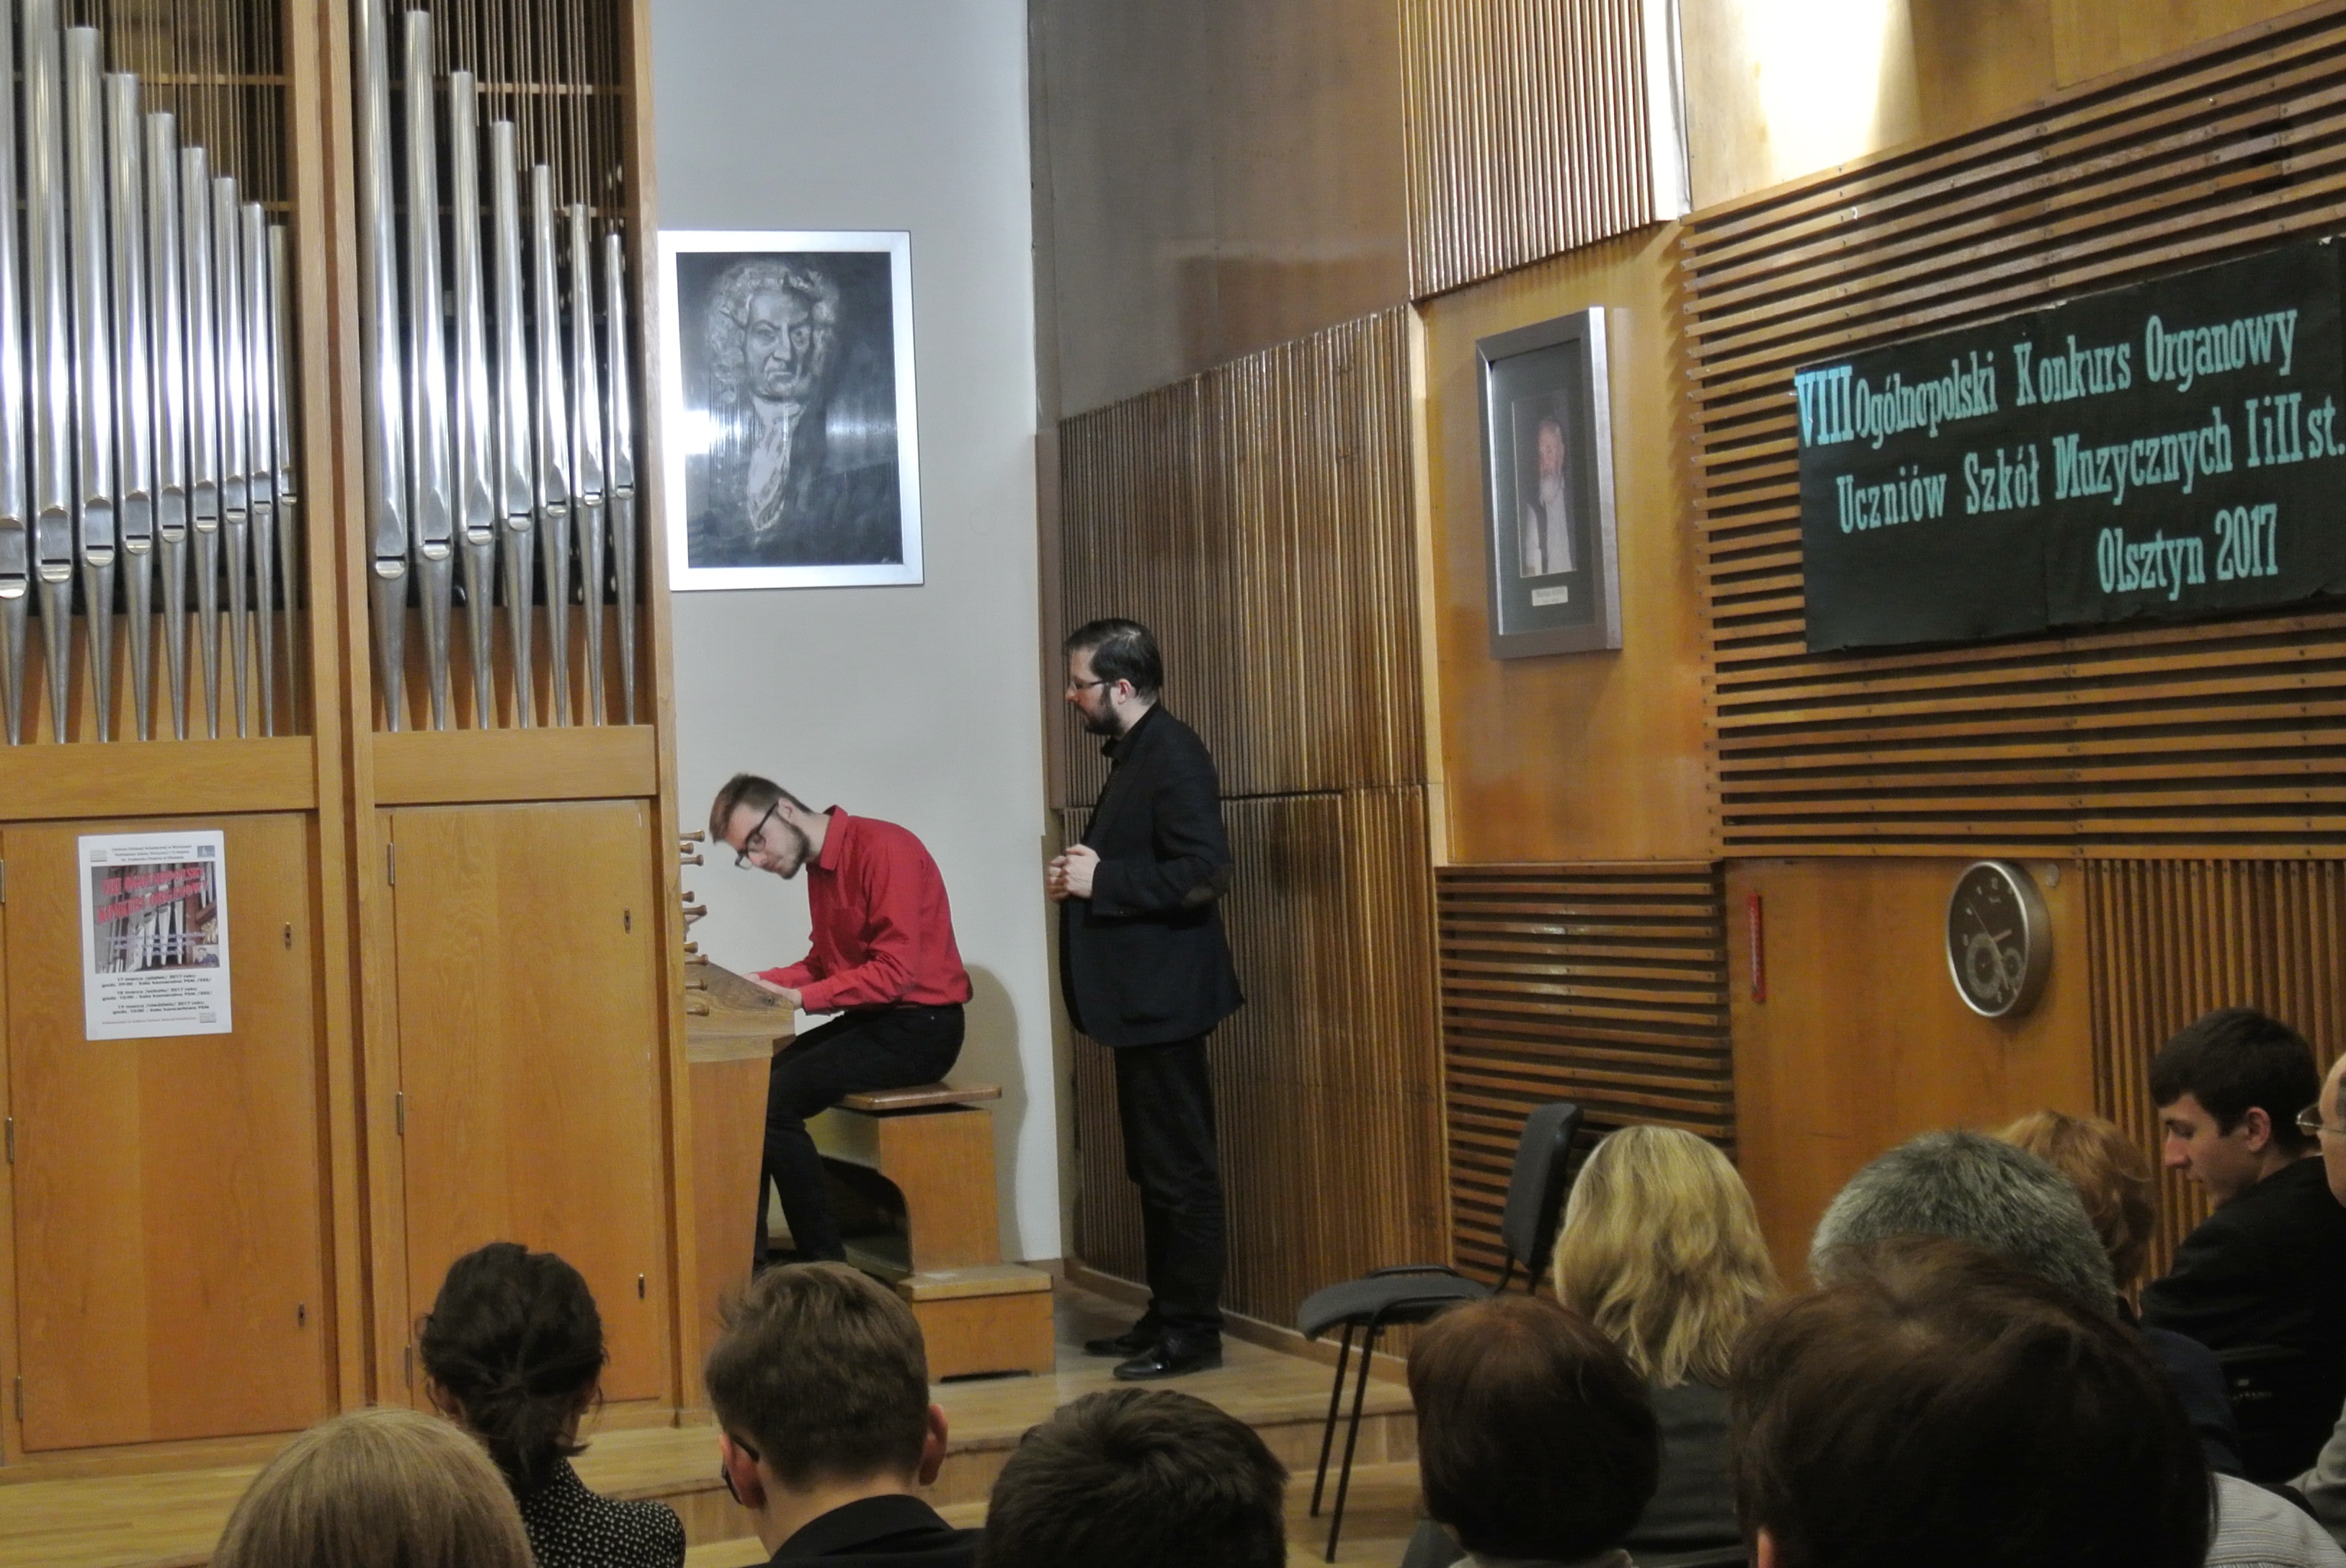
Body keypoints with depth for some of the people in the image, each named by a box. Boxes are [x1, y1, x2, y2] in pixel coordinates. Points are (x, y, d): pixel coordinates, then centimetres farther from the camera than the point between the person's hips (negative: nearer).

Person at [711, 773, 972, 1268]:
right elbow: (824, 964, 16)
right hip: (869, 1022, 9)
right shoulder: (820, 865, 11)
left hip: (918, 1029, -9)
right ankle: (746, 1258, 0)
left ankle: (825, 1262, -12)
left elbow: (895, 972, -23)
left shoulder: (882, 849, -16)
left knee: (772, 1100, -20)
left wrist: (802, 998, -23)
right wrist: (765, 983, -1)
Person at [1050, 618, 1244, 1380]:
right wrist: (1080, 879, 5)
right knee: (1155, 1167, 15)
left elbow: (1203, 873, -24)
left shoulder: (1172, 757, -15)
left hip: (1166, 998, -10)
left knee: (1180, 1170, -5)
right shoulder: (1135, 755, 15)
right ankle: (1164, 1316, 22)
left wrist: (1102, 880, -18)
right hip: (1141, 998, 10)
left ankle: (1193, 1331, 0)